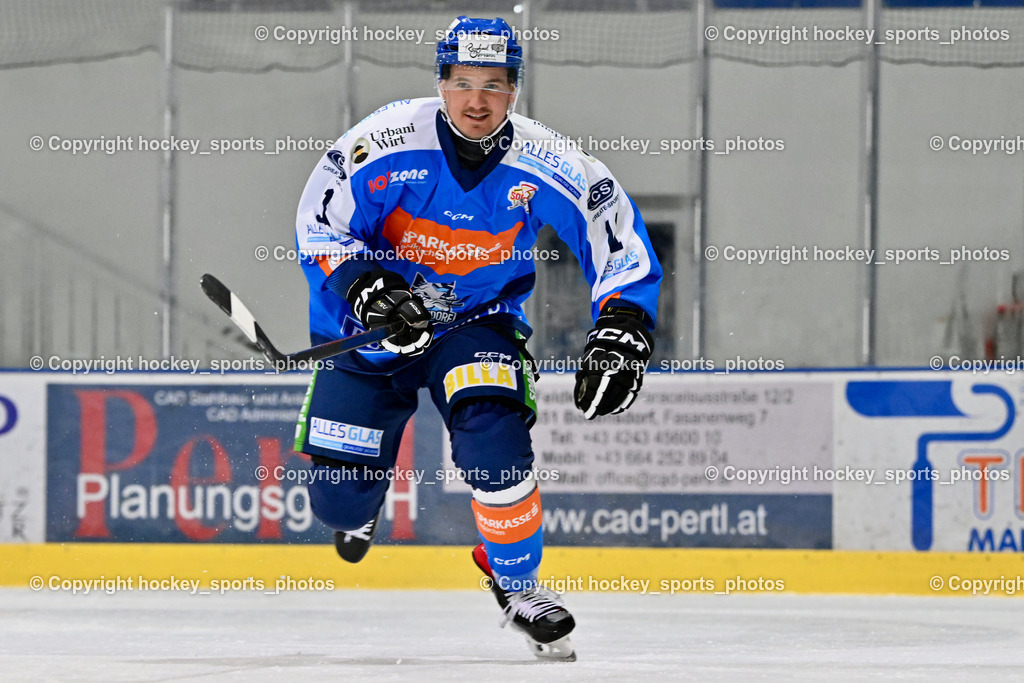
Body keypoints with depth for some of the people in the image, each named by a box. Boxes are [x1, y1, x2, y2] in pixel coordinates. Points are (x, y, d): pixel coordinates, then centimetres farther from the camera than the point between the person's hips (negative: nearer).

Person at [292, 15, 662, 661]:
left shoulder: (541, 163, -18)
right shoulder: (386, 142, -22)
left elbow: (619, 233, -12)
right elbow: (319, 223, -15)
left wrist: (623, 328, -24)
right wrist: (365, 284, -31)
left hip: (475, 323, 0)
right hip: (372, 320, 0)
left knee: (494, 437, -28)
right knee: (339, 499, -2)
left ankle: (519, 585, -2)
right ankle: (360, 510, 41)